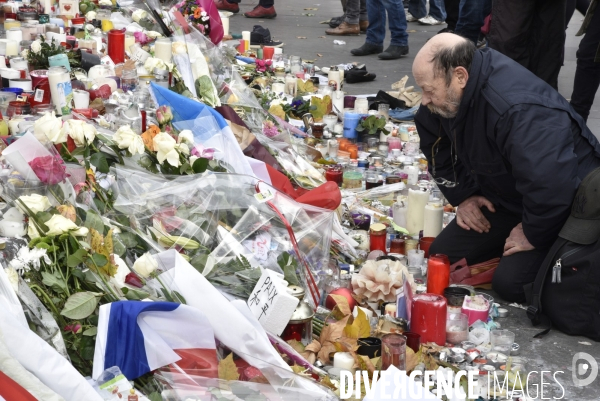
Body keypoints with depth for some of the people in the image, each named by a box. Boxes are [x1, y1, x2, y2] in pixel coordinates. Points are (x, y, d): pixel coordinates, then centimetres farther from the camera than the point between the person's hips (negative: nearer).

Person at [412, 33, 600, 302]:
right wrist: (462, 195, 3)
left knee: (510, 283, -24)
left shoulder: (520, 110, -38)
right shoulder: (451, 93, -9)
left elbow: (551, 185, -42)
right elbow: (436, 146, 11)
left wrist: (533, 234, -24)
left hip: (563, 207, -8)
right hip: (505, 198, 8)